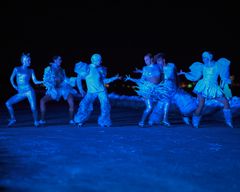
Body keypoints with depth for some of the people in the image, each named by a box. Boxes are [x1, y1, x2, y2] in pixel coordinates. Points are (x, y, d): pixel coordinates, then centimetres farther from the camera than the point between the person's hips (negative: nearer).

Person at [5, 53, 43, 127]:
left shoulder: (31, 71, 6)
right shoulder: (16, 69, 8)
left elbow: (35, 81, 1)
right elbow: (11, 79, 19)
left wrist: (44, 81, -12)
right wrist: (15, 87, 12)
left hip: (29, 91, -3)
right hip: (20, 93, 3)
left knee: (33, 108, -14)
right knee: (8, 103, -4)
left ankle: (36, 121, 10)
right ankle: (13, 119, 10)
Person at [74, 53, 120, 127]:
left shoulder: (100, 69, 7)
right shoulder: (87, 69, -5)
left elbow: (104, 81, 13)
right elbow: (78, 79, 1)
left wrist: (114, 78, 7)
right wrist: (81, 89, -3)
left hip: (102, 91, 3)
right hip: (91, 92, -3)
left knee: (105, 106, -7)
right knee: (85, 105, -12)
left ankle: (104, 122, 6)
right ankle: (80, 121, 8)